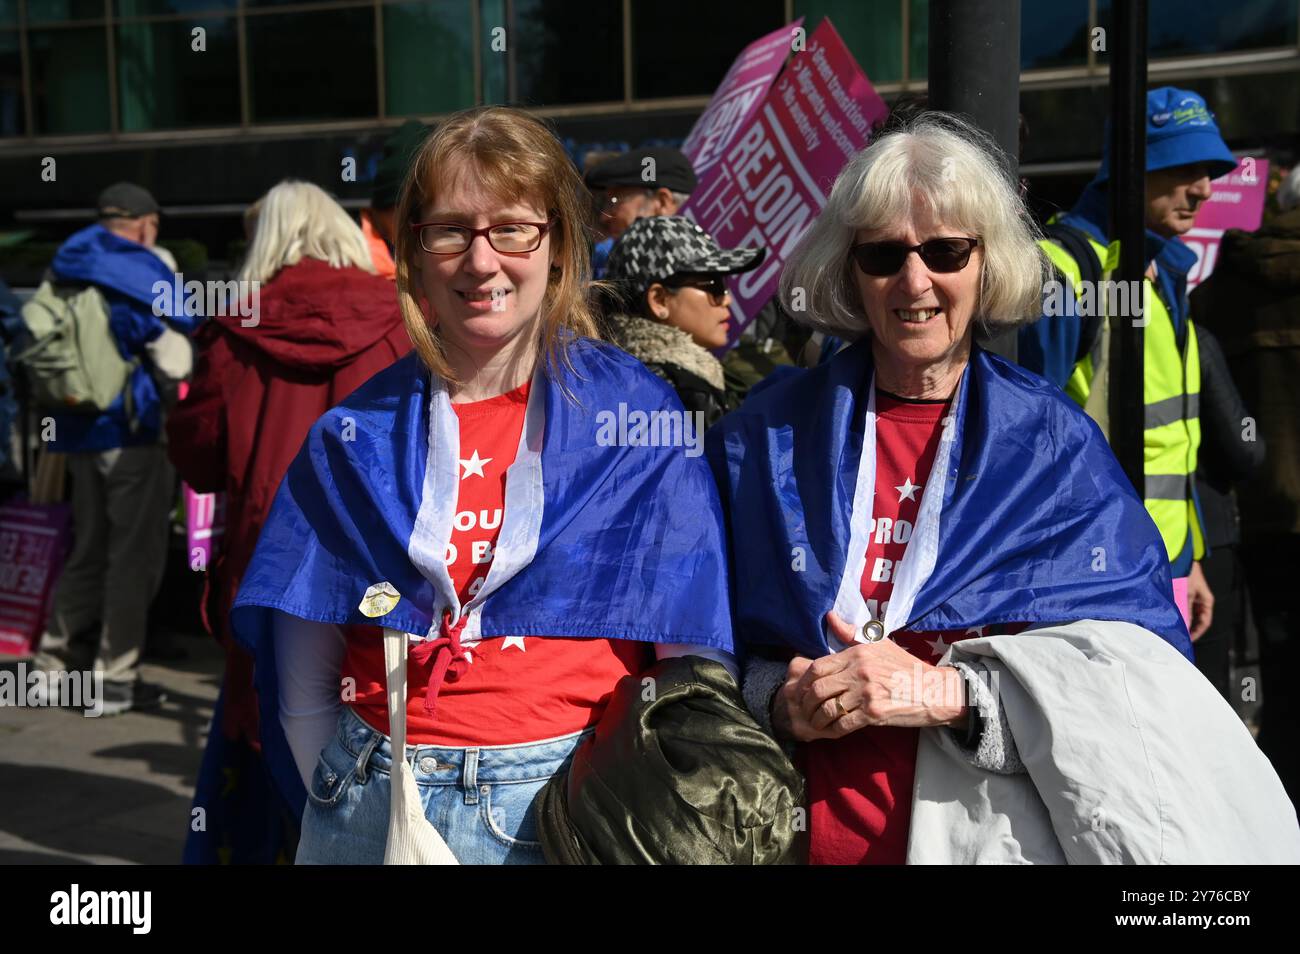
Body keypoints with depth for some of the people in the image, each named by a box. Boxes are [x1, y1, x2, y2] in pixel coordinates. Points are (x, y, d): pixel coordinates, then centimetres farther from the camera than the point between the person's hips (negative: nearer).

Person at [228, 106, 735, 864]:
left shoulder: (642, 418, -4)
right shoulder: (352, 439, 1)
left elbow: (695, 664, -4)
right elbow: (304, 691, 4)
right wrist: (357, 804, -1)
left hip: (571, 804, -1)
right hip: (379, 803, 2)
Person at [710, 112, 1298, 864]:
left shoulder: (1058, 444, 3)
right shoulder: (765, 435, 5)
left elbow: (1131, 663, -3)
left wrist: (952, 691, -15)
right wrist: (781, 702, -10)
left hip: (1002, 823, -1)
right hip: (816, 825, 2)